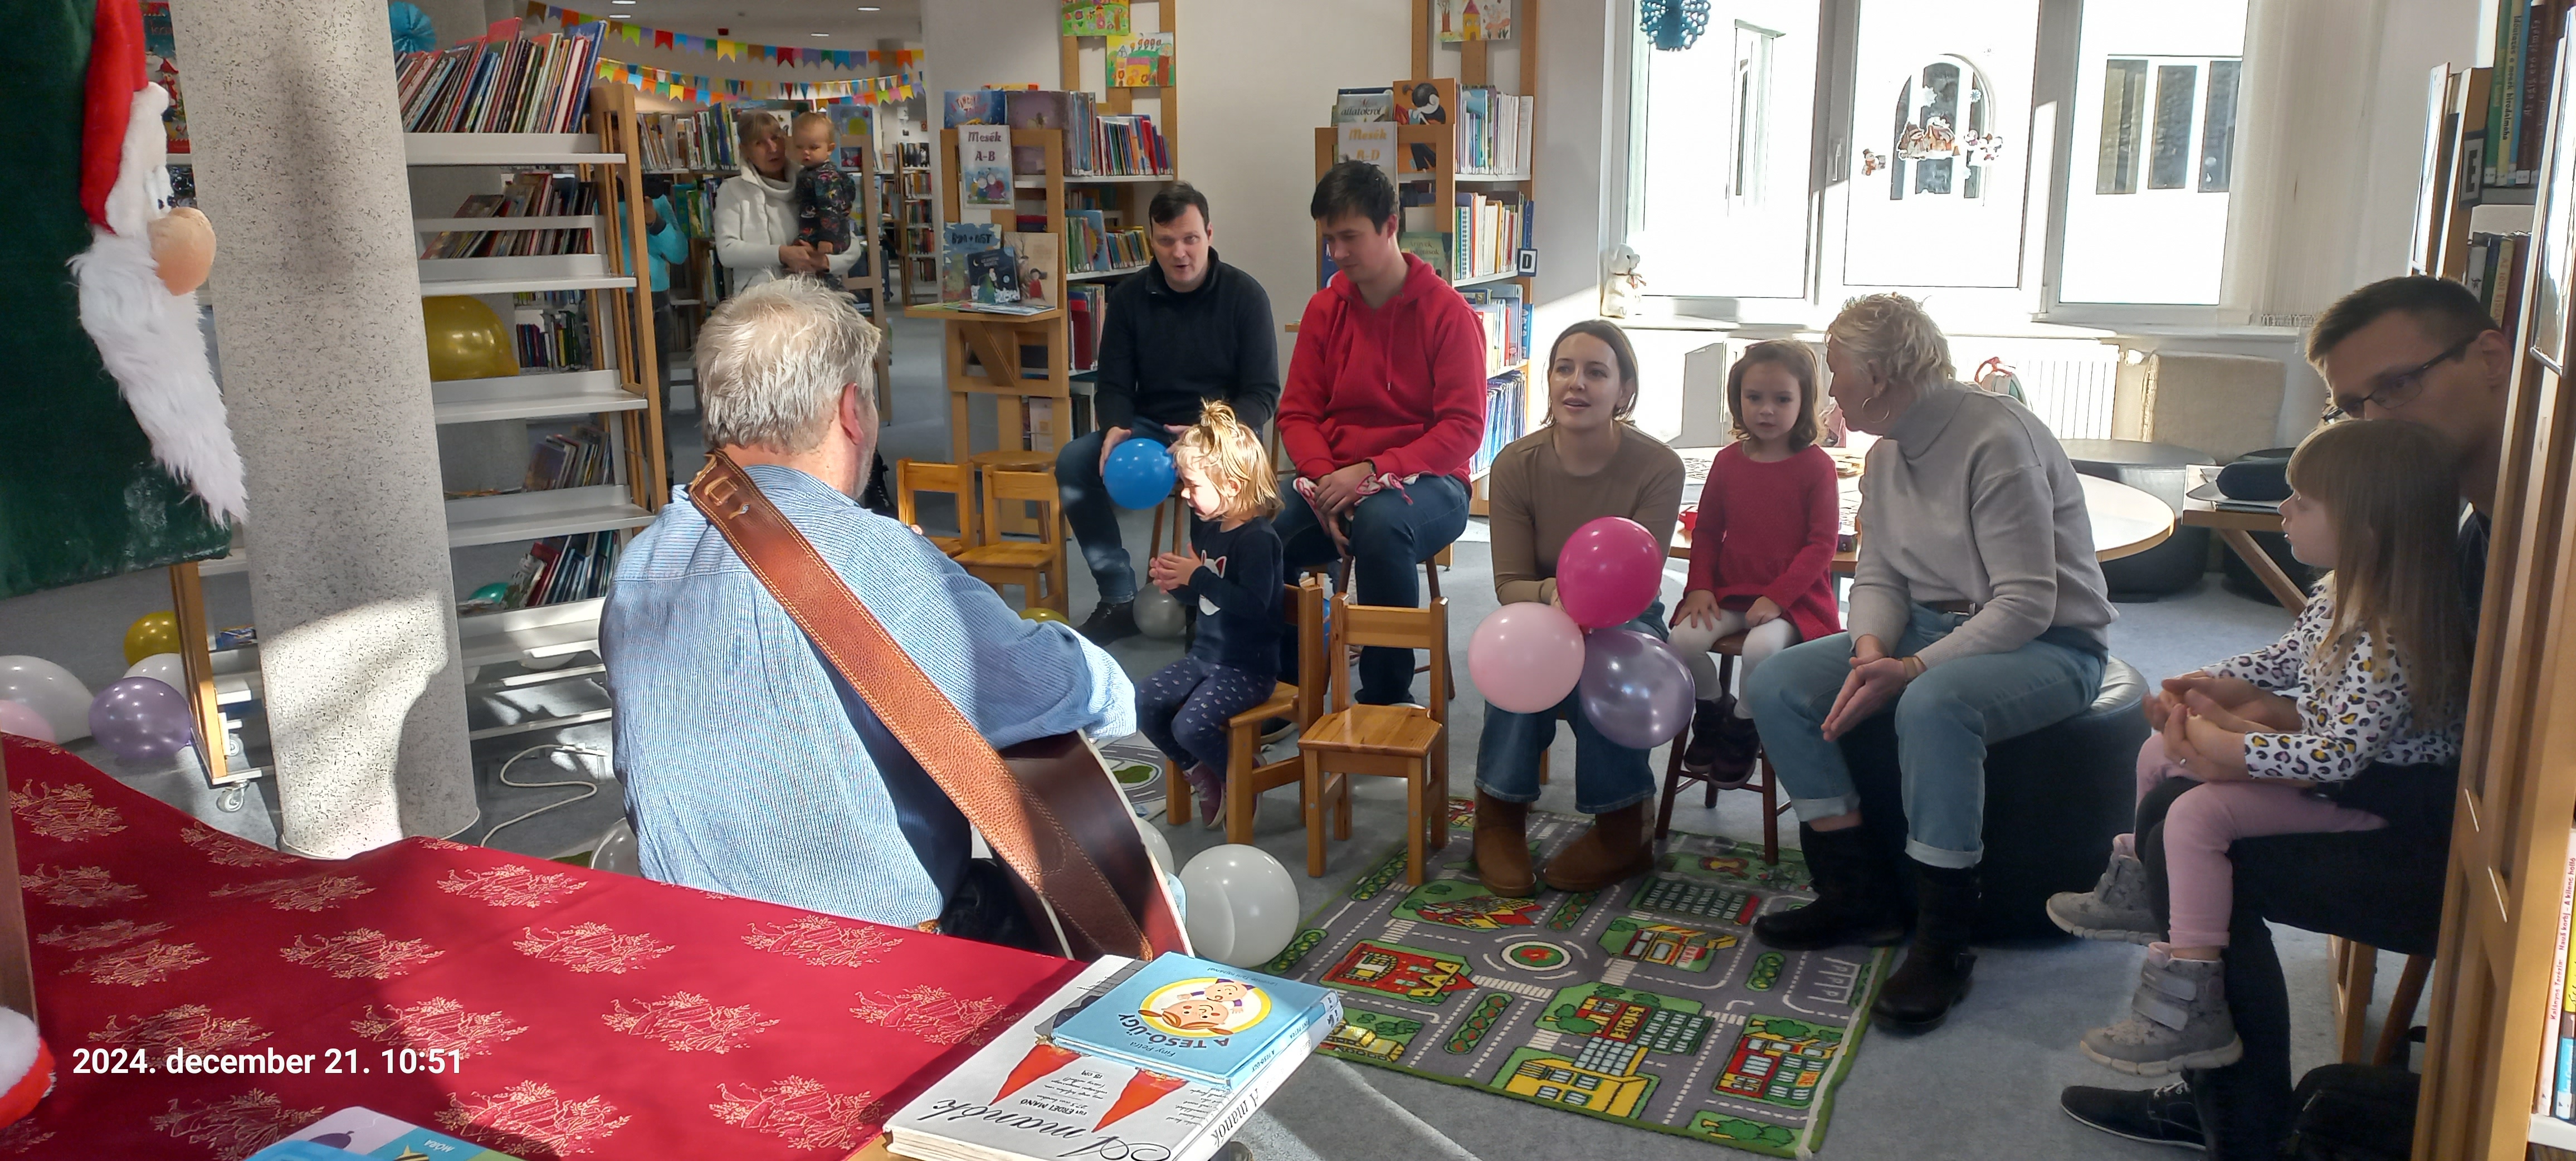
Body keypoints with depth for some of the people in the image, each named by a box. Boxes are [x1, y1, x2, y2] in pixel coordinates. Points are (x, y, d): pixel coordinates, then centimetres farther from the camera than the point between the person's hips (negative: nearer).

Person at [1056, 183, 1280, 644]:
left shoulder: (1244, 294, -5)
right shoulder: (1129, 298, 4)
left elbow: (1263, 394, -7)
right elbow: (1113, 386, 6)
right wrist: (1115, 429, -19)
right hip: (1149, 428, 4)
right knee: (1073, 463, -23)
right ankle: (1119, 599, -13)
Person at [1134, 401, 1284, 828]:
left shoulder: (1257, 538, -20)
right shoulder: (1208, 529, 7)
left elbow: (1253, 604, -31)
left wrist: (1198, 576, -26)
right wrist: (1176, 581, -2)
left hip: (1247, 666, -9)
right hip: (1206, 654, 9)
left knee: (1190, 725, -24)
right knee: (1144, 703, -2)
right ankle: (1203, 776, 13)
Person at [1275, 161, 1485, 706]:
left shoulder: (1447, 312, -6)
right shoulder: (1324, 309, 8)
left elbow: (1464, 428, -11)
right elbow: (1297, 414, 7)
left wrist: (1372, 472, -21)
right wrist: (1326, 480, -14)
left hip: (1426, 481, -4)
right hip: (1334, 480, 4)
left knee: (1379, 522, -39)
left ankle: (1386, 697, -22)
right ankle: (1283, 683, -1)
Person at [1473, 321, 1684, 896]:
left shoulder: (1658, 467, -17)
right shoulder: (1516, 465, -14)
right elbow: (1509, 584, -13)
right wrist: (1553, 593, -37)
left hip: (1625, 621, -1)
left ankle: (1621, 824, -17)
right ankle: (1500, 813, -21)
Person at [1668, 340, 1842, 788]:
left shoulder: (1816, 466, -5)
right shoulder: (1728, 461, 7)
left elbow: (1822, 543, -7)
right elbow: (1706, 529, 13)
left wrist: (1777, 597, -16)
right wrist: (1699, 587, -2)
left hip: (1794, 597, -4)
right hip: (1730, 592, 4)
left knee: (1762, 647, -33)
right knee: (1685, 638, -22)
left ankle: (1743, 728, -3)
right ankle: (1713, 710, 8)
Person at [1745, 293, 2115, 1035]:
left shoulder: (1997, 439, -20)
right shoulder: (1887, 453, 7)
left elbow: (2026, 605, -25)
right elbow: (1878, 576, 8)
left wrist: (1912, 669, -30)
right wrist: (1870, 647, -14)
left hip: (2046, 645, -8)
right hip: (1928, 629, 8)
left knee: (1933, 705, -40)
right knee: (1777, 686, -10)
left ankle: (1943, 943, -24)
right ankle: (1858, 892, -2)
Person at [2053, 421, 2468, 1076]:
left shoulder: (2389, 642, -33)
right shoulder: (2340, 594, -2)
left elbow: (2337, 754, -35)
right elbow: (2285, 659, 14)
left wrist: (2223, 746, -28)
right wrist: (2197, 687, 3)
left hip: (2374, 794, -11)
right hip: (2326, 747, 11)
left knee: (2198, 812, -27)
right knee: (2160, 752, 15)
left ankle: (2192, 1010, -20)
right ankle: (2141, 889, 38)